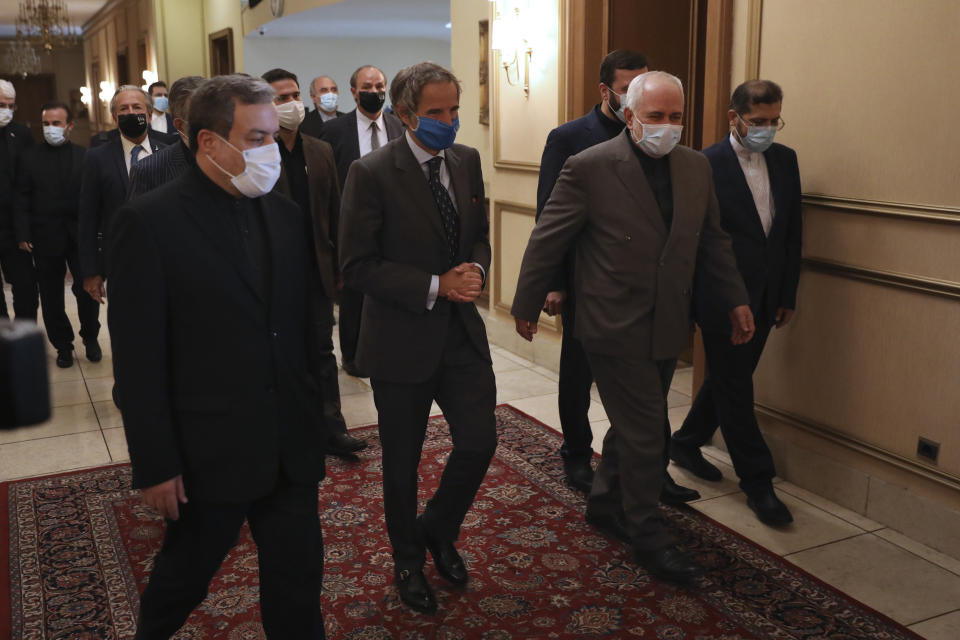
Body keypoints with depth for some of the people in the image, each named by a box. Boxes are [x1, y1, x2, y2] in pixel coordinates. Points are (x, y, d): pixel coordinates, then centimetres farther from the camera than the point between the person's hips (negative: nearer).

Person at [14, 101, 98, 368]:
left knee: (87, 290, -1)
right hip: (45, 236, 1)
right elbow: (22, 198, 2)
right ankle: (62, 345, 23)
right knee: (52, 295, 8)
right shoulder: (30, 157, 3)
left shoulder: (84, 156, 2)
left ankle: (90, 337, 22)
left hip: (81, 236, -1)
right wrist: (23, 234, -5)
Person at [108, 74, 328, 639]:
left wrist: (312, 413, 10)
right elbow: (138, 357, -12)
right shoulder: (150, 221, -13)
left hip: (293, 446, 4)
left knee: (298, 580, 14)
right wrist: (155, 465, -11)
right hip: (211, 452, -4)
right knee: (186, 573, 18)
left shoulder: (285, 215, 5)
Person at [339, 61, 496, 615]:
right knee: (402, 461, 12)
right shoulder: (373, 174, -14)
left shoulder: (467, 161, 3)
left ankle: (438, 530, 34)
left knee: (480, 441, 3)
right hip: (402, 337, -4)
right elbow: (358, 267, -15)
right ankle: (409, 560, 37)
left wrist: (475, 269, -8)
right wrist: (435, 287, -21)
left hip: (462, 330, 5)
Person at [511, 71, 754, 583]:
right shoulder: (590, 167, -13)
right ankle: (648, 536, 16)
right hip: (616, 328, -6)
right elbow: (547, 240, -7)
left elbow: (712, 241, 16)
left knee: (634, 424, 17)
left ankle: (605, 504, 37)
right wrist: (527, 306, -3)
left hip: (668, 327, 6)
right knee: (643, 434, 0)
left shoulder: (696, 167, 6)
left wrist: (735, 299, 13)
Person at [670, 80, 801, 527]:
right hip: (721, 299, -6)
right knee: (734, 387, 2)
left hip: (763, 299, 7)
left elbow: (792, 231, 11)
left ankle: (686, 444, 37)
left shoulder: (785, 160, 7)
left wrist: (788, 294, 10)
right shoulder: (705, 165, -12)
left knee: (729, 379, 17)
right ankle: (758, 483, 13)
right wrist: (692, 300, -9)